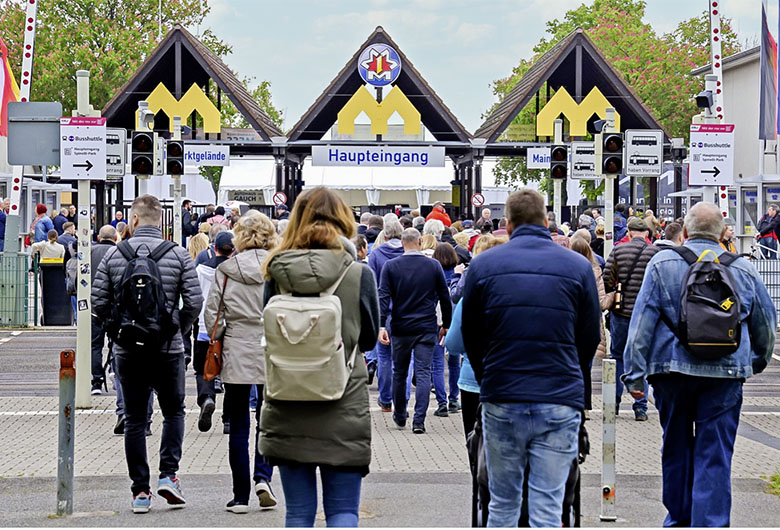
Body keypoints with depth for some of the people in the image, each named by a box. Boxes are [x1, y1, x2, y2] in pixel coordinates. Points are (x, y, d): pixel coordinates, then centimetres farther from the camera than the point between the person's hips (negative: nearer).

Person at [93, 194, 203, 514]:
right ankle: (168, 474, 2)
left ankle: (140, 491, 9)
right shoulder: (178, 255, -4)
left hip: (128, 351, 1)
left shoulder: (114, 255, -1)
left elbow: (99, 302, -1)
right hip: (168, 349, -1)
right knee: (174, 412, 16)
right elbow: (194, 302, -7)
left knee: (134, 419, 8)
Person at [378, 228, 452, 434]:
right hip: (426, 329, -1)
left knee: (399, 373, 15)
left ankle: (400, 416, 28)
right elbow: (445, 298, 4)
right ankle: (419, 420, -10)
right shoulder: (433, 266, 0)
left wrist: (381, 325, -13)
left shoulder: (391, 266, -2)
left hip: (400, 329, 1)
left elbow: (383, 297, -9)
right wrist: (445, 325, 14)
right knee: (423, 374, -1)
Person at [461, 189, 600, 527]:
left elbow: (471, 337, 10)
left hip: (501, 401, 1)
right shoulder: (579, 267, 2)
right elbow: (590, 338, 9)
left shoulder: (482, 265, 2)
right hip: (560, 404, -1)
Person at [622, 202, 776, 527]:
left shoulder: (662, 263, 1)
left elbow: (642, 323, -4)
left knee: (676, 447, 16)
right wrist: (759, 362, 35)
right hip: (727, 373, 0)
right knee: (715, 454, 0)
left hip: (672, 368, 0)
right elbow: (766, 324, 17)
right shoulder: (743, 270, 6)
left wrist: (635, 374, -2)